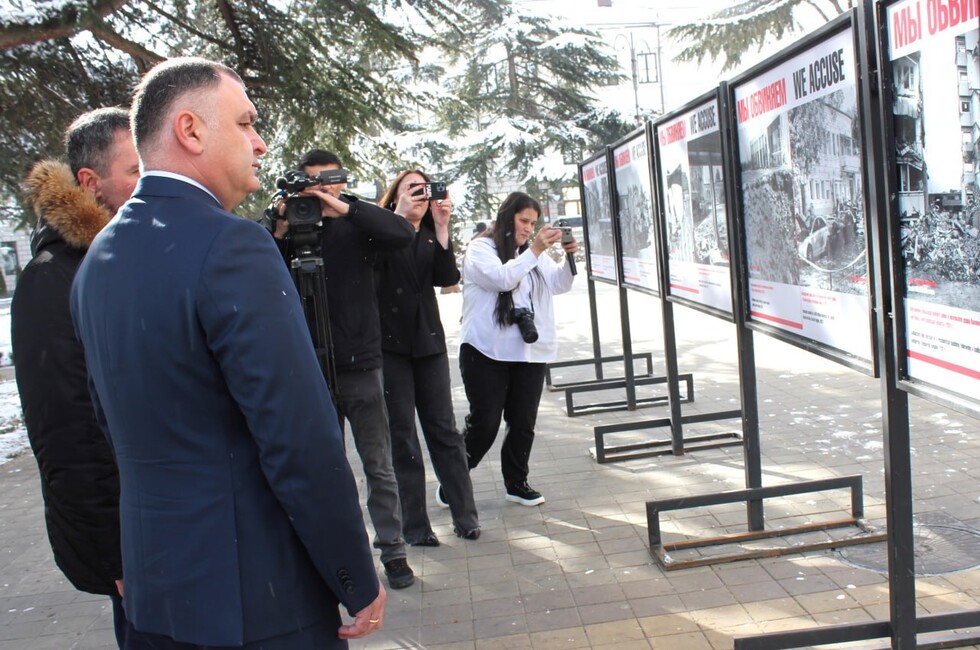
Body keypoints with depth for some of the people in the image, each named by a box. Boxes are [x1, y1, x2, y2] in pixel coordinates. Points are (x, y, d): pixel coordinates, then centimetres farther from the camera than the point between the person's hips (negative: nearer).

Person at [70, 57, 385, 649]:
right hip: (258, 597, -8)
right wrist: (361, 584, -12)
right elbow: (302, 441, -23)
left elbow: (113, 422, 12)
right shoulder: (232, 245, -21)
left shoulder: (99, 256, 6)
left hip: (156, 580, 8)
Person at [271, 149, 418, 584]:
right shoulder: (290, 230, 4)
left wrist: (346, 208, -23)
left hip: (360, 367, -1)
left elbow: (403, 234, -17)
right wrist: (280, 234, -19)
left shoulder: (355, 226, 1)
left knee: (379, 467, 6)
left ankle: (393, 550, 17)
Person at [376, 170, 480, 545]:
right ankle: (414, 525, 8)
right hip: (389, 343, -3)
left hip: (428, 341, 3)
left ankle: (464, 514, 13)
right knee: (401, 434, 0)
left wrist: (442, 227, -13)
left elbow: (447, 278, -4)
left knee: (443, 429, 6)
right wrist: (399, 215, -22)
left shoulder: (430, 234, 11)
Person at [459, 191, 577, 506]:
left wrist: (569, 257, -9)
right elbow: (502, 278, -19)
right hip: (487, 351, -5)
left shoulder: (534, 253, 15)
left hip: (530, 351, 5)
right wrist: (535, 250, -22)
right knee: (484, 422, -3)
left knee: (523, 422, 9)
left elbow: (559, 284, 8)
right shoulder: (480, 249, -3)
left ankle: (517, 482, 25)